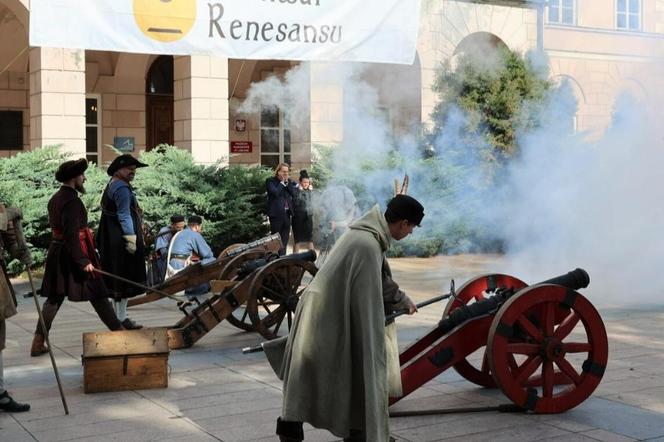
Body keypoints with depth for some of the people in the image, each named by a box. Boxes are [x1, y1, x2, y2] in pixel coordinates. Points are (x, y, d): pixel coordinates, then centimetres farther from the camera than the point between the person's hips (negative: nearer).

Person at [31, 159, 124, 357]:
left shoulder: (55, 198, 10)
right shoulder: (72, 201, -18)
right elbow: (71, 235, -23)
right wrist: (83, 261, -22)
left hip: (57, 252, 8)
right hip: (73, 253, -8)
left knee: (54, 298, 11)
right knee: (97, 294, 2)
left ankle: (38, 342, 9)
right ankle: (119, 332, 12)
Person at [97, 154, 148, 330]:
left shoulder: (111, 186, 18)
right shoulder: (122, 188, -14)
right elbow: (124, 216, -20)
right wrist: (131, 238, -21)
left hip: (112, 241, 11)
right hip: (122, 241, -11)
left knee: (118, 279, 15)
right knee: (125, 278, -6)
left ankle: (119, 317, 22)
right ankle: (121, 318, -2)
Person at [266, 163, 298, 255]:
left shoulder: (289, 182, 14)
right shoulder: (270, 181, -3)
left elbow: (294, 193, 1)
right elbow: (275, 192, -18)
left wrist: (287, 182, -5)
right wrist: (282, 182, -9)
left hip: (286, 213, 6)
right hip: (276, 213, -6)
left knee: (285, 239, 9)